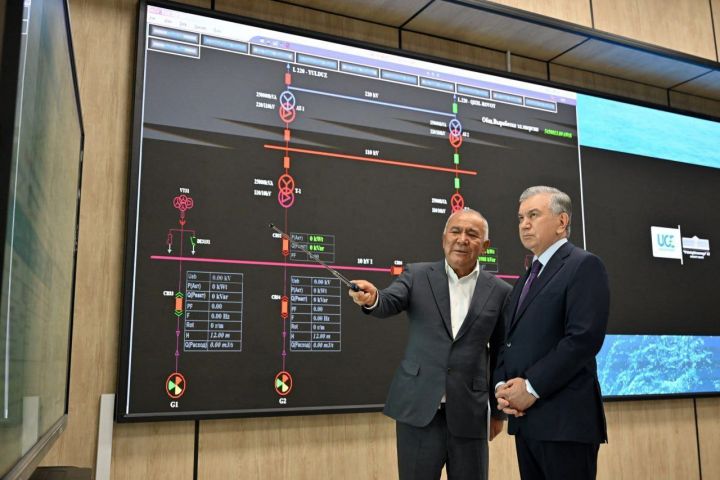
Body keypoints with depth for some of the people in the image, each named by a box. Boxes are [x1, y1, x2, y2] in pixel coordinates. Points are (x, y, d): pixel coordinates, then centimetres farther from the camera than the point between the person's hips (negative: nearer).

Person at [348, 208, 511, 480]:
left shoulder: (500, 292, 3)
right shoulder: (417, 276, 2)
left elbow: (501, 354, 7)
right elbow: (389, 303, -14)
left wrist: (499, 410, 12)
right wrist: (372, 298, -38)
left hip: (469, 414, 1)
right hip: (418, 408, 0)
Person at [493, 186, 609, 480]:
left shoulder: (583, 265, -6)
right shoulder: (527, 277, 19)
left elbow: (585, 337, -17)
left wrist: (531, 388, -17)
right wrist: (502, 386, -1)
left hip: (564, 419, -7)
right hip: (525, 418, 8)